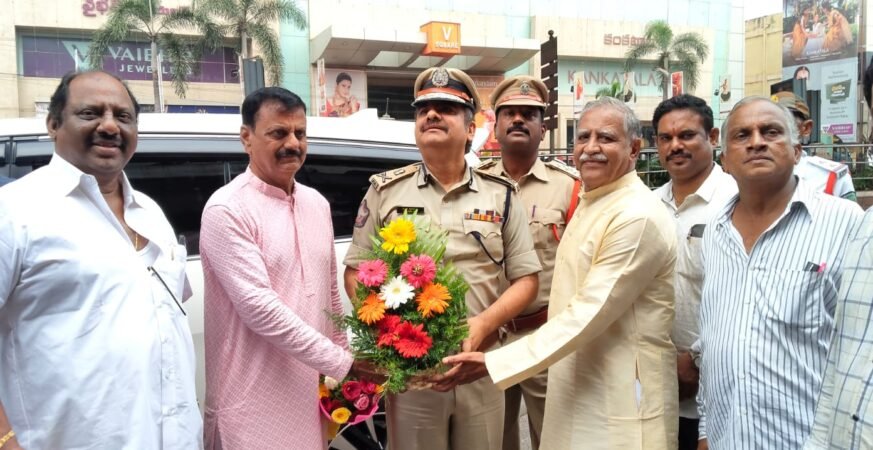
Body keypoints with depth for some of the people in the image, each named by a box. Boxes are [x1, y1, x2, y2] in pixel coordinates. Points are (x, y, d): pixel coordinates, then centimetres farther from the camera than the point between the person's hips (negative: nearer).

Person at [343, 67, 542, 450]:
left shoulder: (501, 194, 5)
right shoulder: (385, 191, 4)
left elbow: (526, 279, 4)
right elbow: (355, 273, 6)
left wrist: (482, 325, -12)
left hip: (482, 367, 1)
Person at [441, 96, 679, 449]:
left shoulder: (638, 216, -21)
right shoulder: (590, 202, 9)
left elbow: (587, 315, -25)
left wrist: (494, 362, -25)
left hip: (619, 401, -8)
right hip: (581, 387, 8)